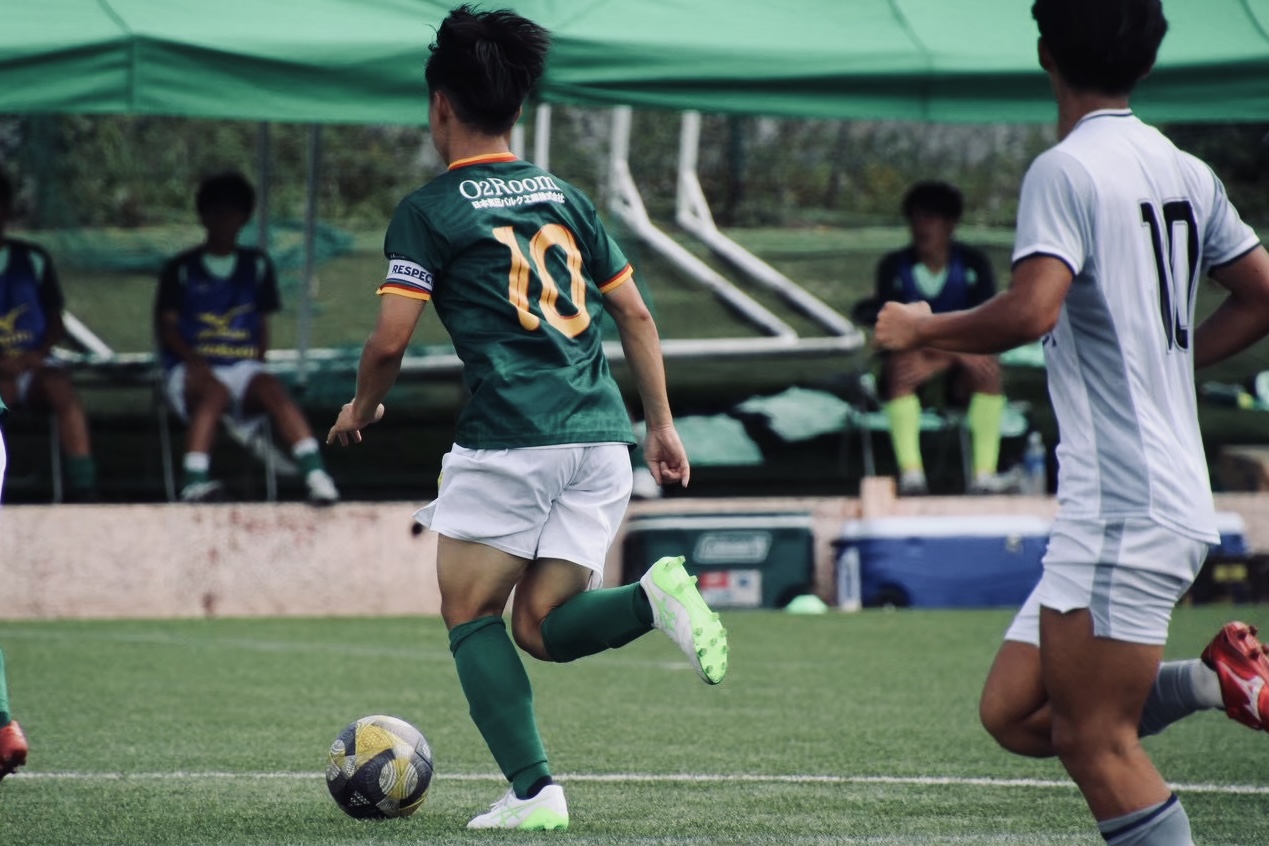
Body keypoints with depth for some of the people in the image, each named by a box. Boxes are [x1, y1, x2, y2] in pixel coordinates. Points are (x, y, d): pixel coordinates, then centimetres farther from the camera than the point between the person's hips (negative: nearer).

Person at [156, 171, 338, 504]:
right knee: (215, 391, -38)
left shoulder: (256, 265, 19)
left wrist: (258, 359, -1)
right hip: (192, 369, -2)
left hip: (242, 367, 2)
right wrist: (195, 361, -14)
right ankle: (194, 482, -49)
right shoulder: (182, 268, 9)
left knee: (273, 389, -32)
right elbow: (166, 325, 3)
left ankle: (315, 474, -47)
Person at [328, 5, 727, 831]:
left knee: (470, 615, 7)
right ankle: (654, 597, -19)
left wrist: (361, 409, 16)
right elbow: (636, 313, 17)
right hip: (601, 438, 6)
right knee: (541, 628, 9)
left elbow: (390, 340, -4)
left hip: (508, 439, -5)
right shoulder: (565, 197, 18)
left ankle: (533, 791, -7)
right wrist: (663, 424, 22)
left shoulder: (427, 212, 1)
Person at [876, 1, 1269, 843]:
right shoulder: (1187, 173, 12)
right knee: (1014, 713, 13)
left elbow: (1032, 310, -27)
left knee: (1096, 744, -6)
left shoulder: (1067, 170, -13)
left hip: (1125, 511, -9)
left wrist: (919, 329, -10)